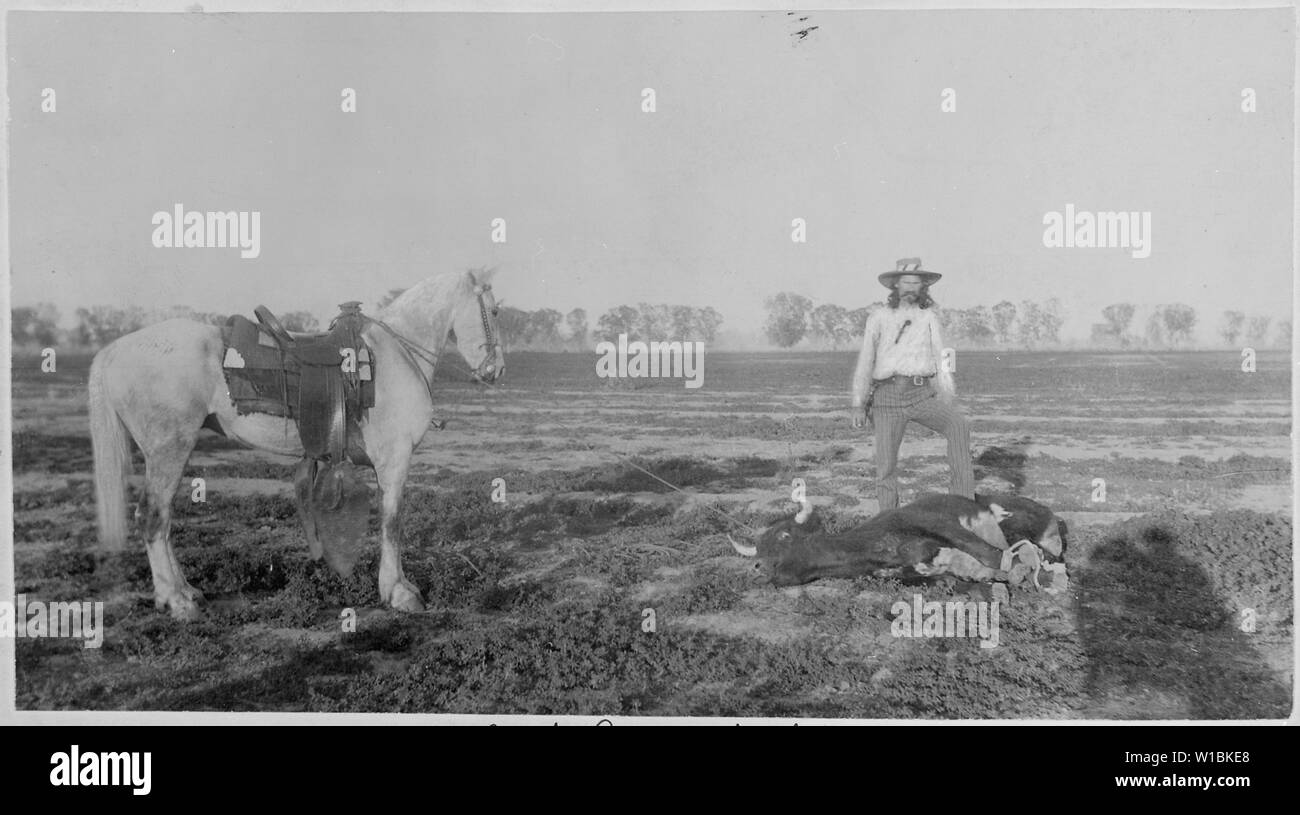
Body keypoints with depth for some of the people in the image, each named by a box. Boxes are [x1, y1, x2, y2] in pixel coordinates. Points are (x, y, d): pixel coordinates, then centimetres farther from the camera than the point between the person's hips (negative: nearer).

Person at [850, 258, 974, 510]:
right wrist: (858, 405, 1)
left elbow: (942, 362, 12)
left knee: (959, 424, -27)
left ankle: (963, 498, -28)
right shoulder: (878, 318, 11)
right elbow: (864, 364, 9)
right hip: (887, 397, 0)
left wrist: (949, 403, 2)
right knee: (885, 464, -4)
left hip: (921, 395, 0)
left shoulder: (929, 317, 15)